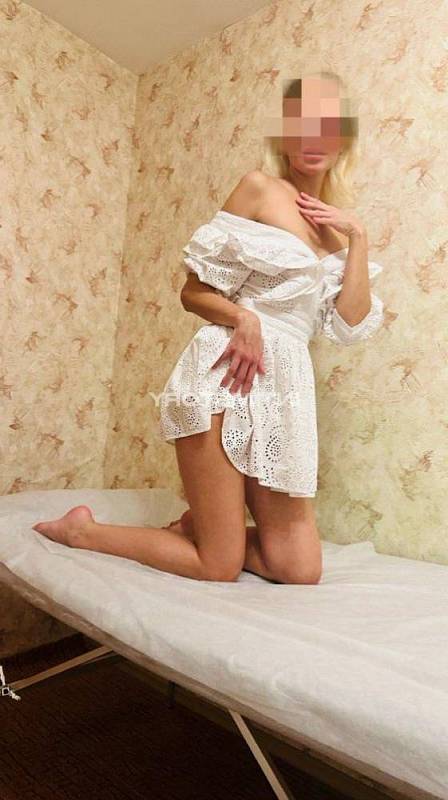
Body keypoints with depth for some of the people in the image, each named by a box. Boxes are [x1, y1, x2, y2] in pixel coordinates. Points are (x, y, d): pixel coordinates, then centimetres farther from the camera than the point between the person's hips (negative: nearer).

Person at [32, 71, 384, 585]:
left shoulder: (338, 223, 18)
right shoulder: (259, 187, 3)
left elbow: (352, 325, 6)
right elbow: (193, 292, -1)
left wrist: (358, 237, 2)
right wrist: (242, 317, -18)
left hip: (286, 388, 6)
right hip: (225, 375, -6)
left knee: (300, 571, 2)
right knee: (219, 569, -3)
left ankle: (197, 528, 25)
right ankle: (82, 529, 17)